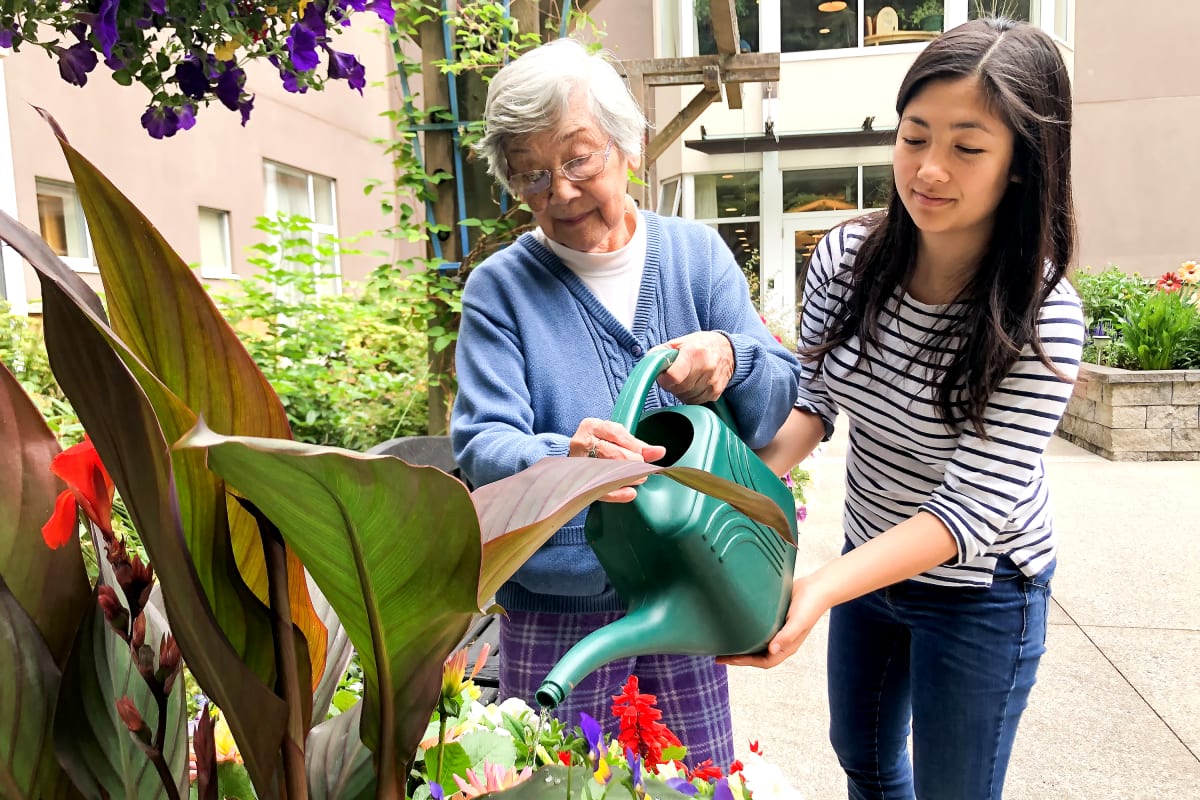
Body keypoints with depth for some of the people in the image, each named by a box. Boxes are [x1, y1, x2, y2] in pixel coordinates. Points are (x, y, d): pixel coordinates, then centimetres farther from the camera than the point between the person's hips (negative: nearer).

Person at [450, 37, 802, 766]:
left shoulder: (698, 253, 0)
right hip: (555, 609, -2)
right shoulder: (500, 287, -7)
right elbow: (483, 448, -15)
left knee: (704, 780, 18)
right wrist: (560, 459, -37)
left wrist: (731, 357, -27)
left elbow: (782, 394, -4)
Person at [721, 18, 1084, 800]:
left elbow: (974, 505, -29)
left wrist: (820, 590, -42)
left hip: (979, 591, -4)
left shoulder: (1041, 319, -27)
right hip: (870, 557, 5)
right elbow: (811, 401, -5)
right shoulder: (845, 259, -15)